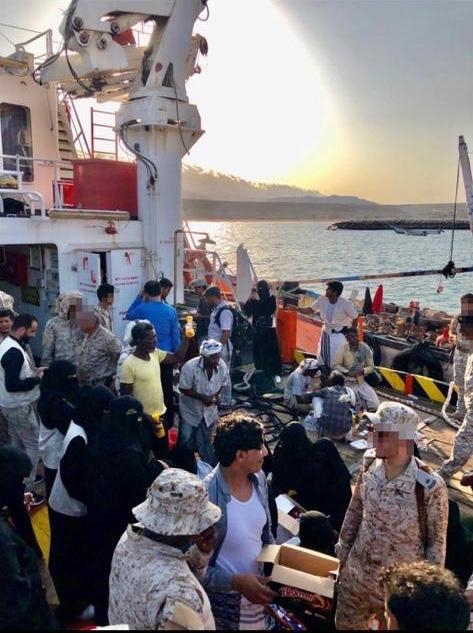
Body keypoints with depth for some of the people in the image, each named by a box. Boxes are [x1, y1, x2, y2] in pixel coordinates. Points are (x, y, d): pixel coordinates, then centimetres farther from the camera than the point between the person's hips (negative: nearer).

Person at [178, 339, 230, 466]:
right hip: (190, 410, -3)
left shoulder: (222, 366, -18)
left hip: (209, 411, 3)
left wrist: (217, 394, -19)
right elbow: (183, 389, -20)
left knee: (205, 442, 19)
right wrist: (202, 397, -28)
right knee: (187, 442, 11)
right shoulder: (190, 367, -30)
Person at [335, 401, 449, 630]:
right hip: (356, 575, 5)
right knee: (345, 624, 24)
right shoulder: (370, 464, -12)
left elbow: (436, 542, -12)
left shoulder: (429, 486, -26)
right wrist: (342, 554, 9)